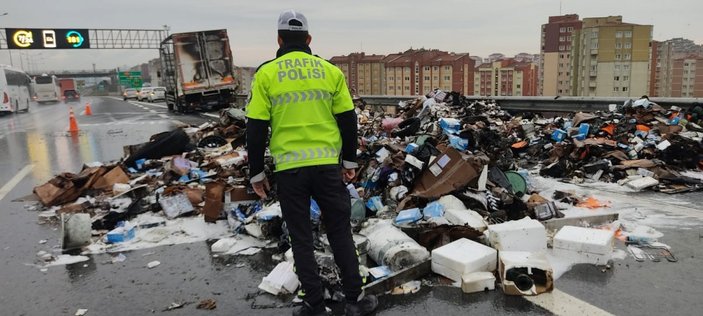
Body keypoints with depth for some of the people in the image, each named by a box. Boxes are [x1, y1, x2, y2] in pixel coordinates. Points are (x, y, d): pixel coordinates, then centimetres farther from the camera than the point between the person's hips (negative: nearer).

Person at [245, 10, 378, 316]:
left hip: (289, 169, -1)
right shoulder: (330, 70, 3)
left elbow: (256, 128, -2)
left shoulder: (266, 74, -1)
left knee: (301, 237, 11)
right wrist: (350, 160, 16)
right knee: (340, 232, 13)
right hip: (328, 165, 1)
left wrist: (256, 172, 6)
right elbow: (347, 119, 6)